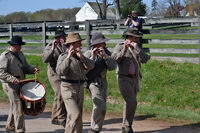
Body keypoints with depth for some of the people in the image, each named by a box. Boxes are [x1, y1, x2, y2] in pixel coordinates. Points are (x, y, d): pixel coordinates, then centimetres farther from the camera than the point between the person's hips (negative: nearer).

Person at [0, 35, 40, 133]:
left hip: (20, 83, 8)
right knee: (17, 106, -11)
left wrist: (33, 70, -2)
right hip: (10, 85, -8)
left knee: (15, 106, 17)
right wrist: (12, 79, -29)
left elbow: (26, 67, 20)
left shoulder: (20, 54, 15)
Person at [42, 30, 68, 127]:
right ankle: (62, 118, -16)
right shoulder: (49, 47, -5)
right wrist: (52, 49, -25)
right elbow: (45, 59, -20)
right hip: (54, 73, -7)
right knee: (60, 94, -18)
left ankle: (54, 118, 18)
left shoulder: (64, 47, 13)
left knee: (58, 97, 10)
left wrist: (64, 47, -15)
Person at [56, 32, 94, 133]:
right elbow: (60, 72, -24)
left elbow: (91, 66, -5)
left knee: (75, 116, 12)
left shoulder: (79, 56, 12)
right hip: (68, 89, -7)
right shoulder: (63, 57, -7)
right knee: (75, 115, -18)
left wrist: (81, 56, -20)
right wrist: (68, 57, -29)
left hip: (79, 89, 7)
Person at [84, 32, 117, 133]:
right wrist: (92, 58, -22)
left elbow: (113, 67, -2)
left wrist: (105, 55, -14)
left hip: (103, 82, 7)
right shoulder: (88, 53, -5)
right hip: (93, 82, -7)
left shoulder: (107, 53, 11)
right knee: (100, 107, -18)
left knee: (101, 108, 11)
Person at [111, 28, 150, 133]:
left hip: (134, 79, 6)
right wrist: (123, 50, -29)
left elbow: (144, 60, -6)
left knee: (130, 103, 8)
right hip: (124, 79, -6)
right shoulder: (120, 46, -3)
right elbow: (114, 59, -18)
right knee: (132, 102, -18)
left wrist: (137, 49, -19)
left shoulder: (136, 48, 10)